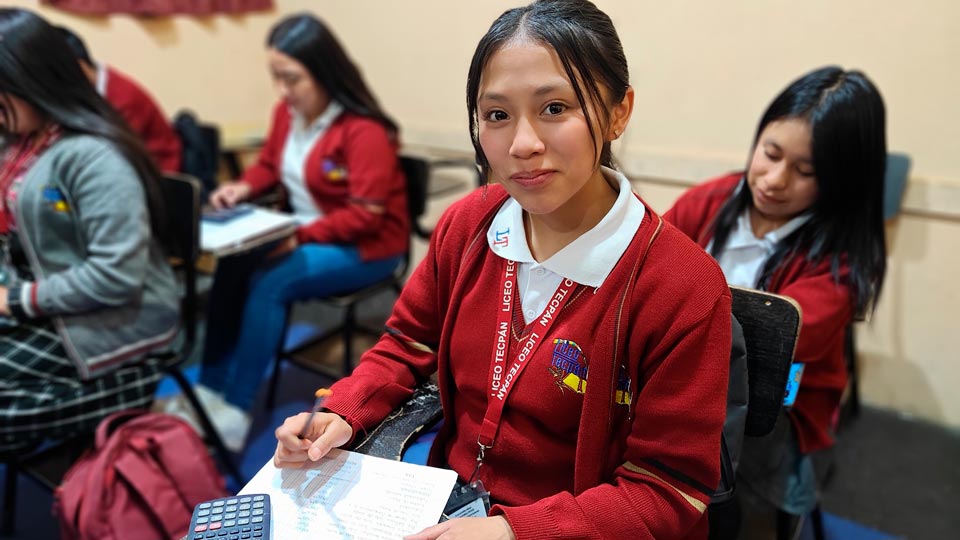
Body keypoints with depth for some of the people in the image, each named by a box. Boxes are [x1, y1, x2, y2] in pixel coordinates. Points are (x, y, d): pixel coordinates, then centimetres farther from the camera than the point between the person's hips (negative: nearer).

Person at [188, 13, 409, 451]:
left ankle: (235, 411, -16)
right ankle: (209, 391, -10)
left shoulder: (364, 131, -22)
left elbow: (365, 216, -24)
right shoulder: (288, 111, 1)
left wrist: (299, 235, -29)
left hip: (365, 247, -7)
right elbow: (269, 165, 15)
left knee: (269, 283, -27)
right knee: (232, 267, -18)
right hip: (304, 233, 7)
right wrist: (244, 187, -6)